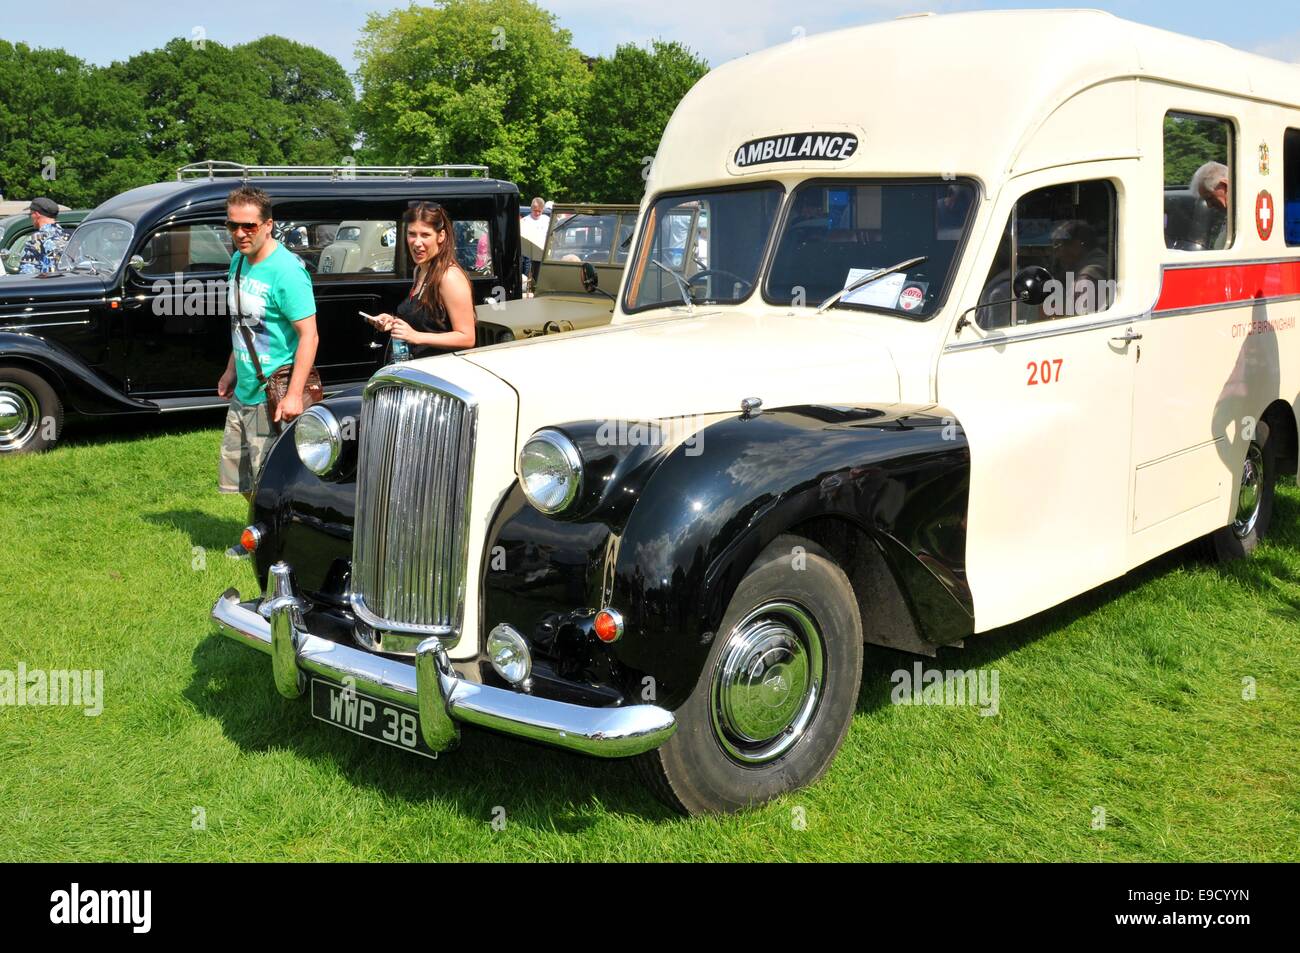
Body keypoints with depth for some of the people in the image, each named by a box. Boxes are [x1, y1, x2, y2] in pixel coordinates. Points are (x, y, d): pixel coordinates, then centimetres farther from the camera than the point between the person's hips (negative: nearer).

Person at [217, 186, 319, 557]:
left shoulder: (286, 270, -19)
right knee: (240, 477, 19)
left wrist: (294, 394, -26)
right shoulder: (238, 261, 7)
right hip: (242, 393, 9)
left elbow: (308, 335, -21)